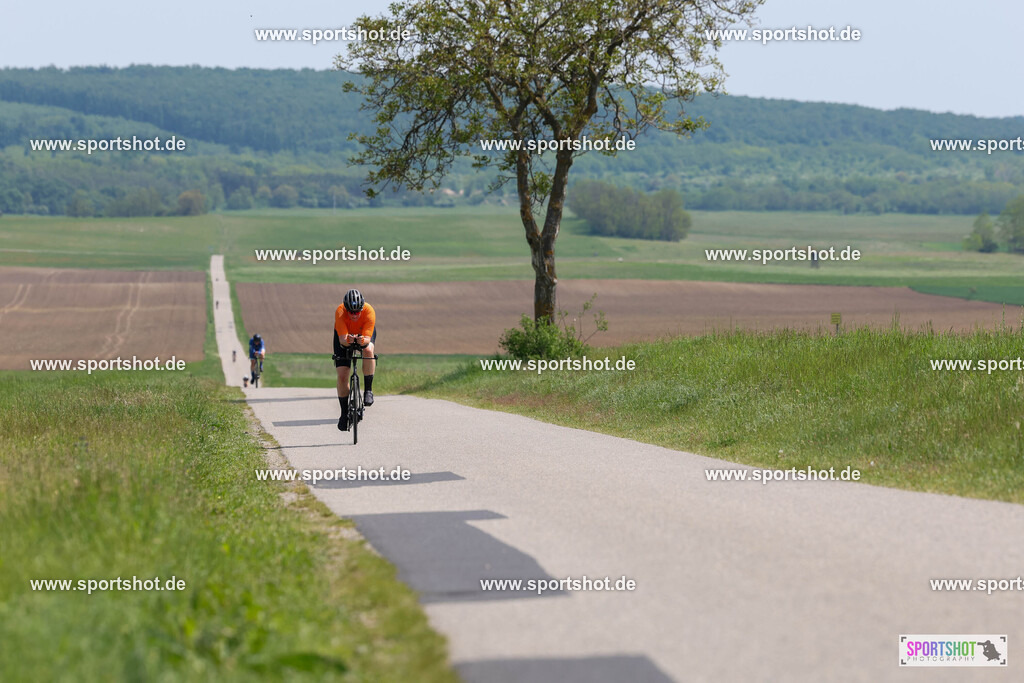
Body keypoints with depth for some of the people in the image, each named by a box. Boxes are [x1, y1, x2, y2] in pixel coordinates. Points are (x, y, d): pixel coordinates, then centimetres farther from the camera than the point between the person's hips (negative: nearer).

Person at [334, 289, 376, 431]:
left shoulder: (369, 311, -36)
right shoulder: (340, 312, -36)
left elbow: (367, 338, -40)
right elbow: (342, 339, -42)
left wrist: (363, 340, -62)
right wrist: (348, 340, -64)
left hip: (365, 333, 0)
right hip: (345, 336, 0)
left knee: (368, 350, -36)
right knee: (342, 376, -10)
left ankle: (368, 390, -21)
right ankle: (344, 413, 4)